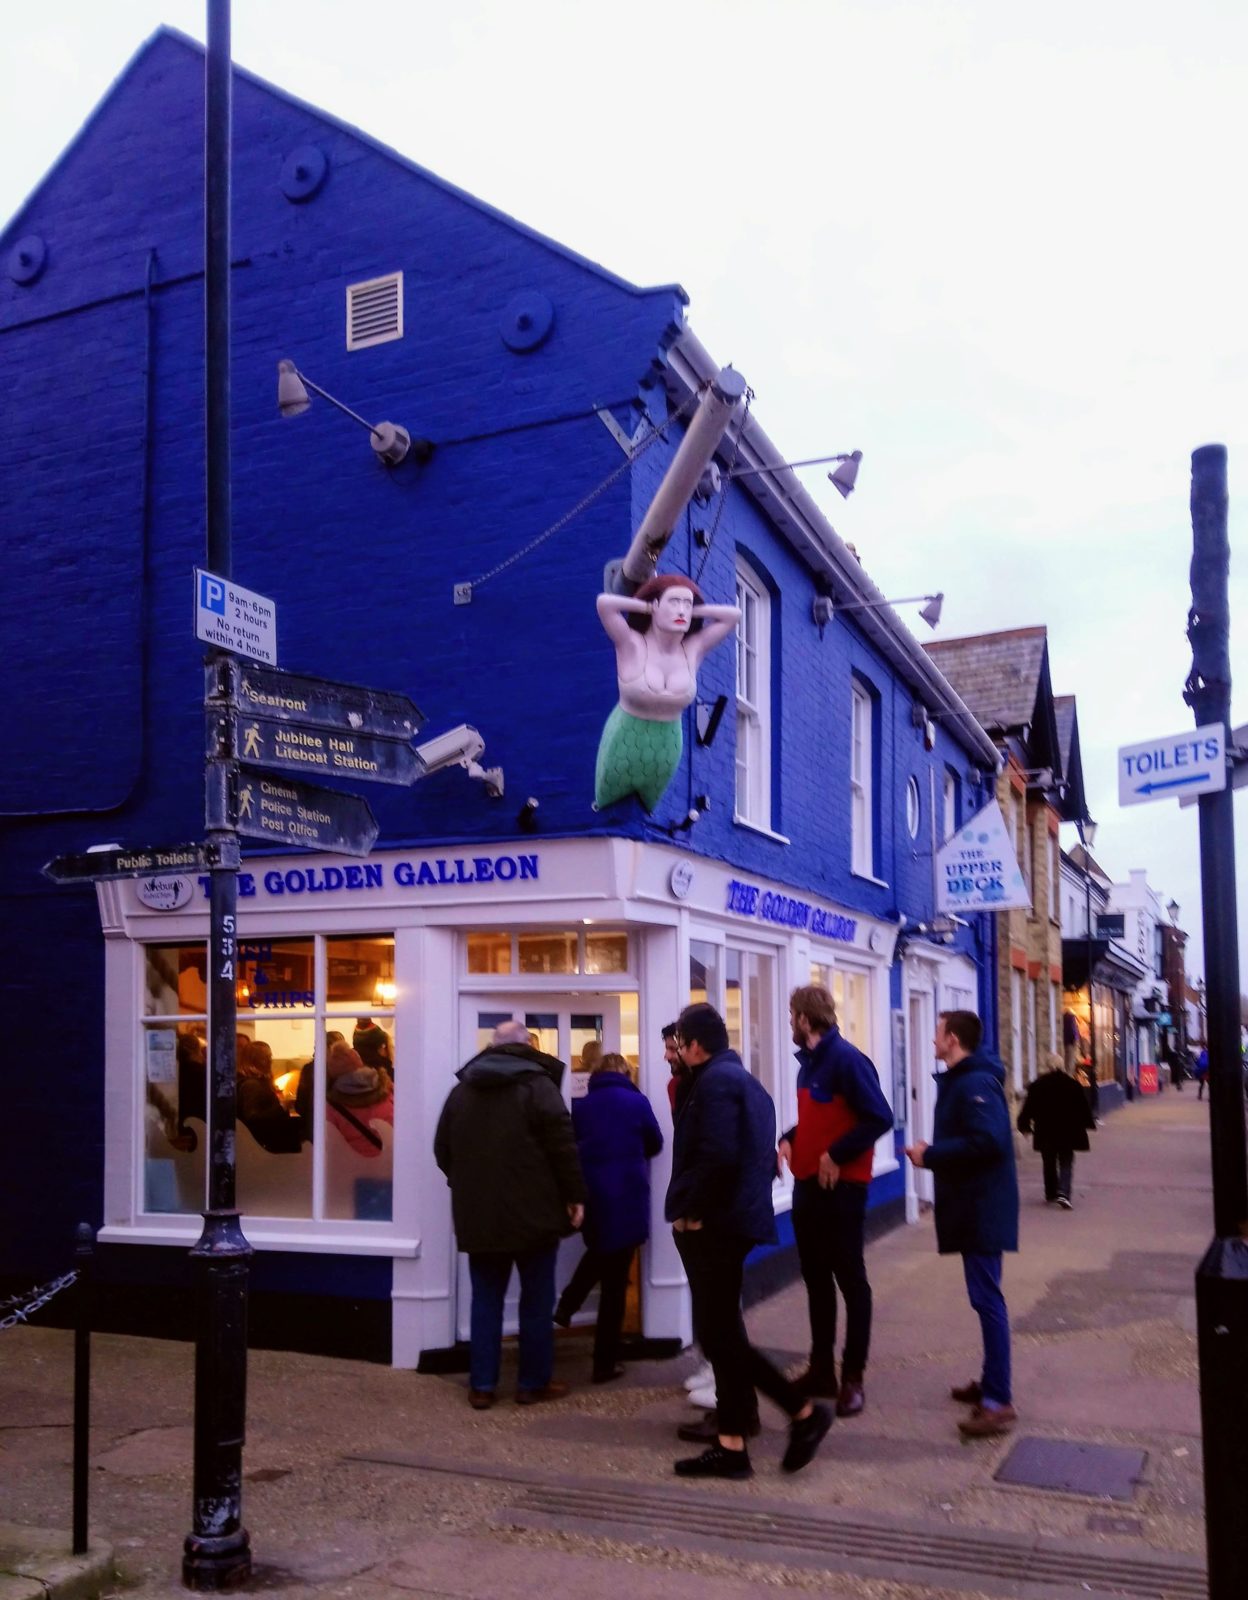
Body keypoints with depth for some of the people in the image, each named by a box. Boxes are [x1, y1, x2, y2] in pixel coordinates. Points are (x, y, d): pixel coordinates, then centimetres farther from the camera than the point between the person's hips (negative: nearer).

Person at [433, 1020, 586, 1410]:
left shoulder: (462, 1089, 10)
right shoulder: (537, 1084, -7)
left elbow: (443, 1151, 14)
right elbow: (563, 1146, -12)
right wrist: (575, 1195, -4)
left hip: (478, 1214, 4)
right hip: (533, 1212, -4)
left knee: (486, 1299, 11)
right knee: (536, 1299, 7)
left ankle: (481, 1386, 12)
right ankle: (533, 1383, 12)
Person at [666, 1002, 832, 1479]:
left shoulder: (715, 1081, -15)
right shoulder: (746, 1082, 17)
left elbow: (716, 1157, -27)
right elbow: (760, 1156, 19)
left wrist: (689, 1211, -15)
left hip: (713, 1225, -10)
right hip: (735, 1219, 10)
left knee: (717, 1335, -6)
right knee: (722, 1331, 13)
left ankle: (804, 1411, -3)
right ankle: (731, 1444, 18)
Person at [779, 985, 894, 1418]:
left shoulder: (846, 1059, -16)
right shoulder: (808, 1061, 12)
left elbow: (879, 1118, -22)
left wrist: (836, 1156, -22)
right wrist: (789, 1140, 3)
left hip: (840, 1185, -9)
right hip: (808, 1185, 9)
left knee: (849, 1279, 1)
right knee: (816, 1277, 14)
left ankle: (853, 1377, 9)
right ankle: (821, 1368, 24)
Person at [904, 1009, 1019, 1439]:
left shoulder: (975, 1083, -19)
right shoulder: (962, 1080, 15)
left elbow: (988, 1142, -30)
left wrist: (930, 1155, -22)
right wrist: (933, 1153, 3)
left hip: (982, 1207, -11)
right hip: (974, 1203, 11)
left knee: (986, 1297, -9)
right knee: (984, 1295, 16)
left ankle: (999, 1401, -6)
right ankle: (991, 1382, 26)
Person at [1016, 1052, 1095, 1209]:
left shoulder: (1037, 1085, -3)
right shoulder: (1072, 1084, -4)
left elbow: (1029, 1107, 0)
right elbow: (1083, 1107, 3)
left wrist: (1024, 1125, 11)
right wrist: (1088, 1123, 17)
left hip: (1045, 1132, 1)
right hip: (1067, 1131, -1)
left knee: (1049, 1163, 16)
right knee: (1066, 1163, 2)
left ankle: (1050, 1193, 23)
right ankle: (1063, 1192, -17)